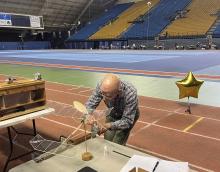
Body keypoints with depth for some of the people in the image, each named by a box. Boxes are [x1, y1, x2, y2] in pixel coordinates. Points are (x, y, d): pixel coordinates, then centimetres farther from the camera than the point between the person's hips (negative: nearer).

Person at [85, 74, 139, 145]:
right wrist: (89, 115, -40)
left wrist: (109, 125, -49)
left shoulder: (130, 93, -40)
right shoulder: (101, 86, -32)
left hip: (129, 116, -3)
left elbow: (127, 121, -34)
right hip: (112, 114, 3)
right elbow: (90, 103, -19)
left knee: (117, 144, -10)